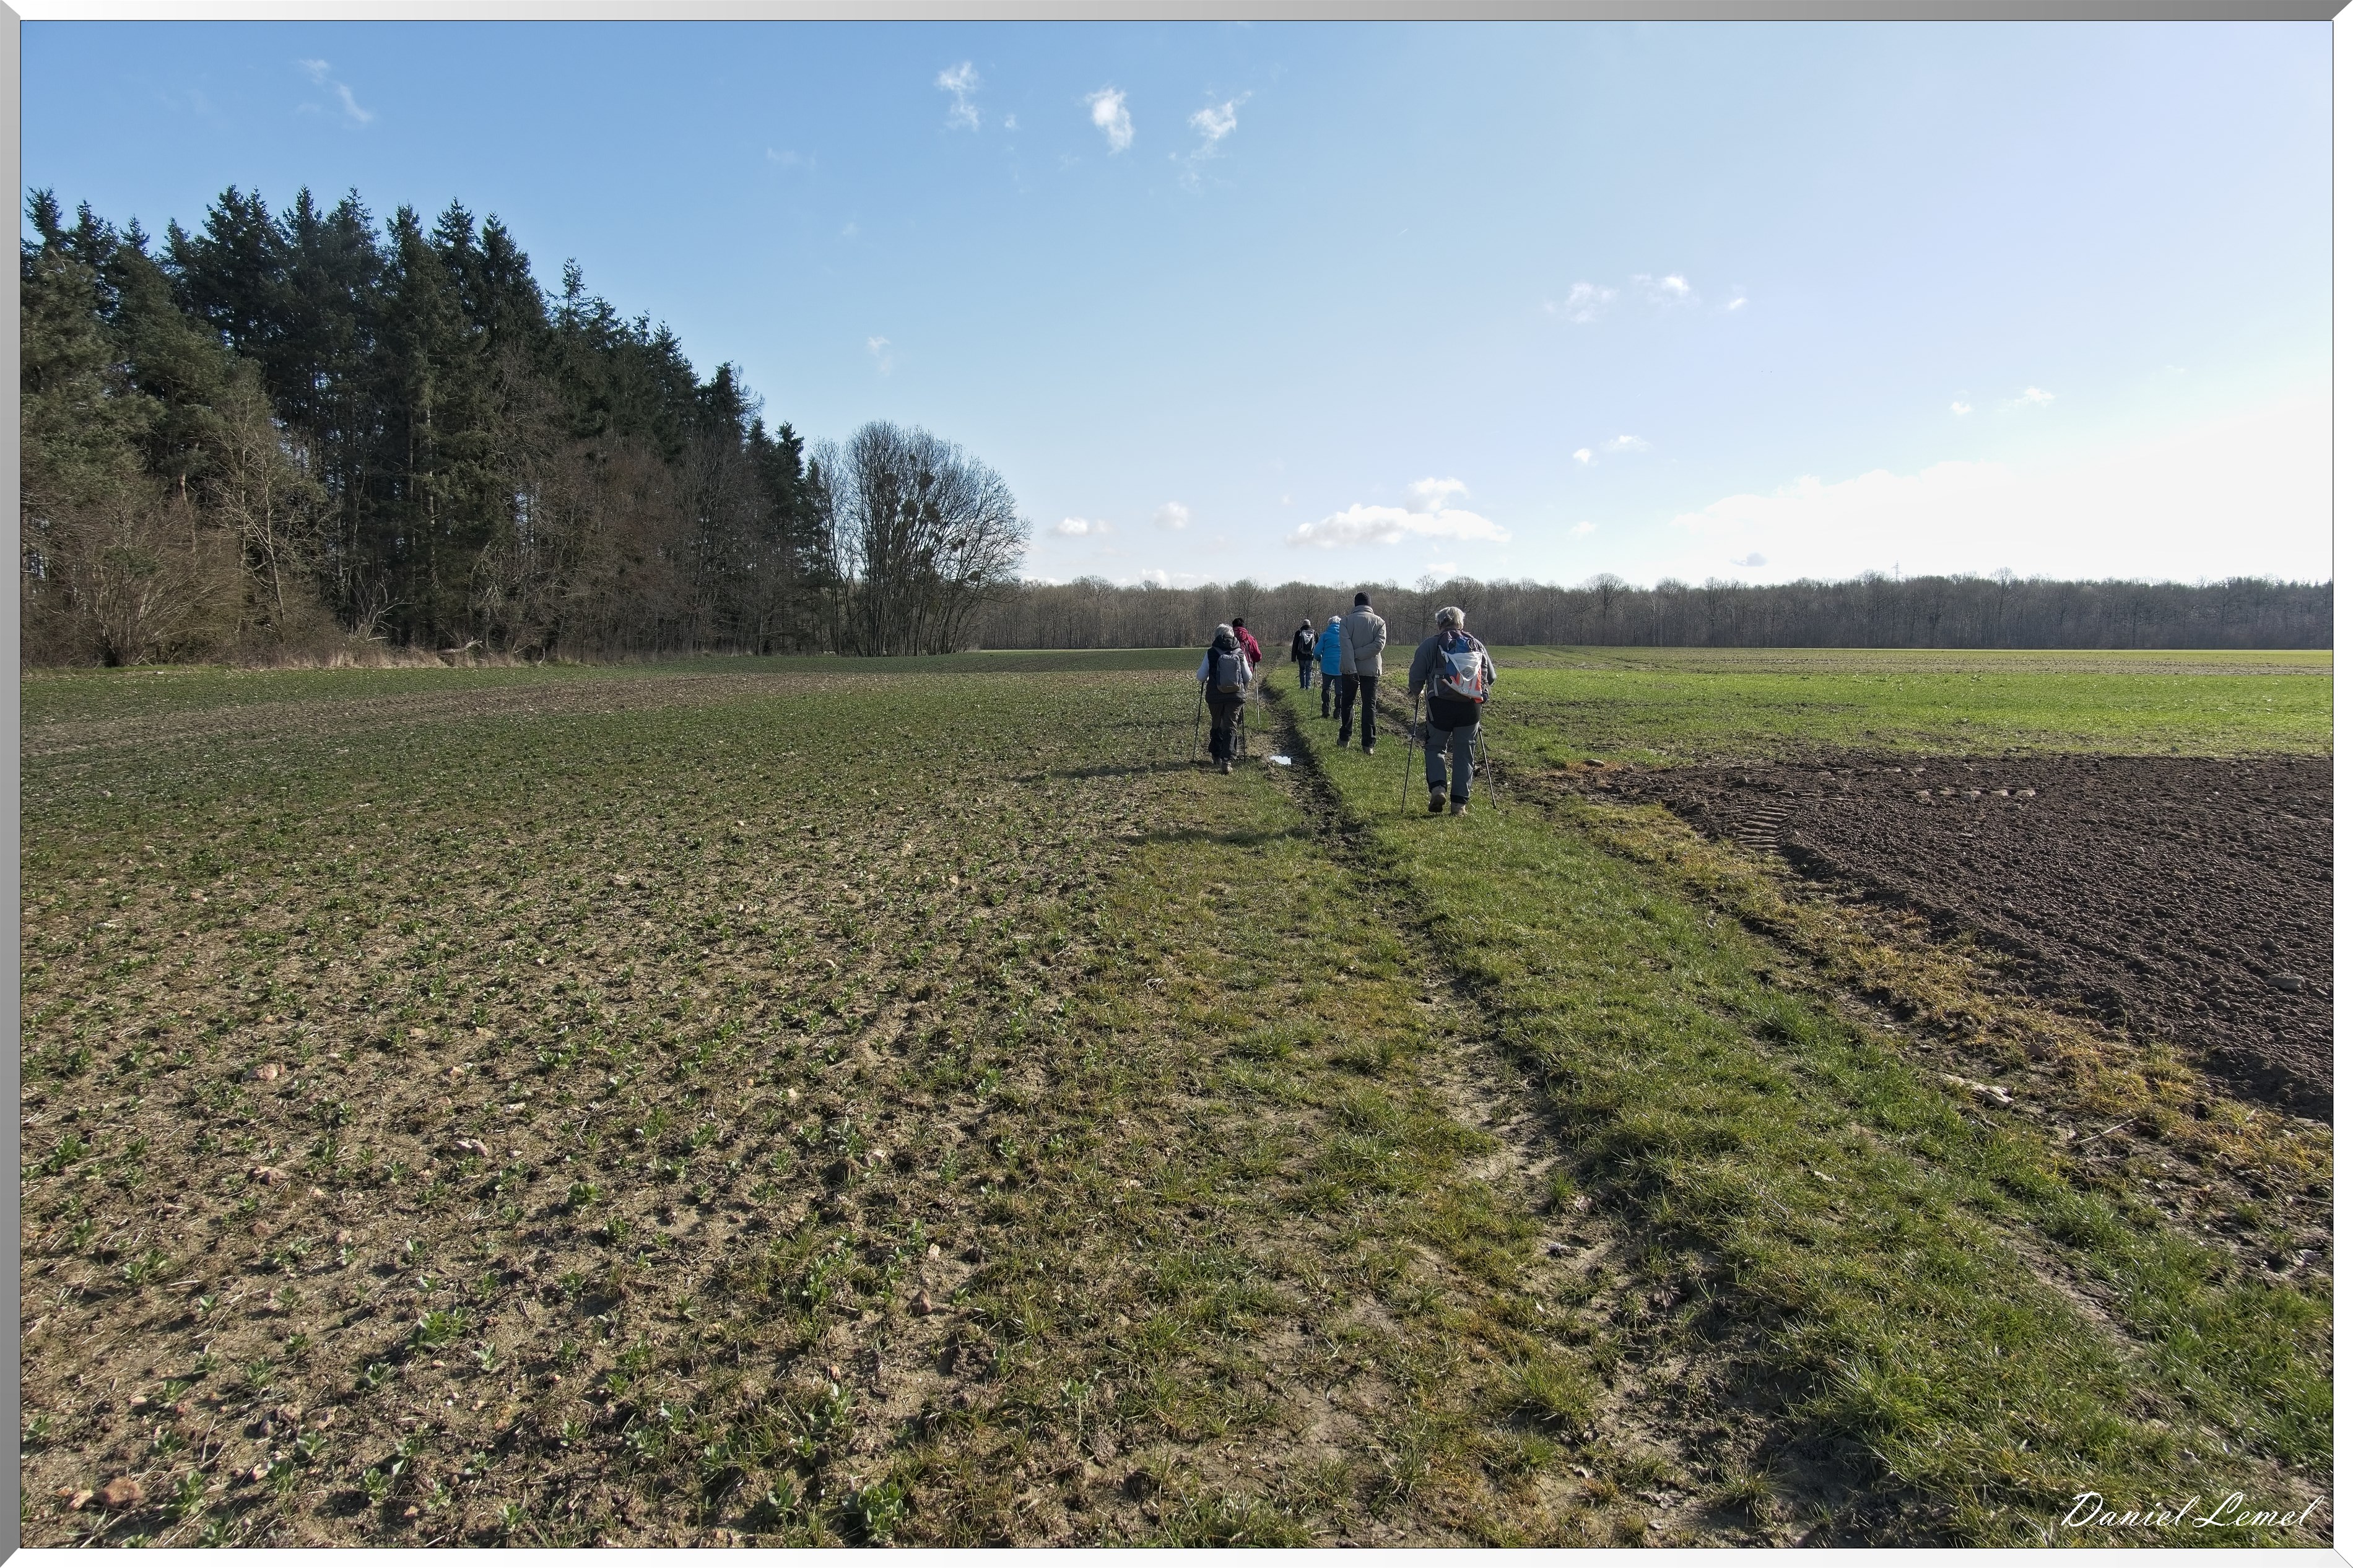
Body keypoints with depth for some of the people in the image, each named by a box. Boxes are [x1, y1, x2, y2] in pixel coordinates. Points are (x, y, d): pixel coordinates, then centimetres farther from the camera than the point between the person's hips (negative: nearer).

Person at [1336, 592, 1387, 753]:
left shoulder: (1347, 621, -2)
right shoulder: (1379, 622, 0)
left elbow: (1345, 645, -15)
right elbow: (1379, 644, -14)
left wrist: (1351, 668, -20)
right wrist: (1358, 654, -13)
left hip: (1349, 670, 0)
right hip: (1371, 670, 0)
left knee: (1347, 703, 15)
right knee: (1369, 706, 6)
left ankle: (1344, 740, 18)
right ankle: (1368, 745, 2)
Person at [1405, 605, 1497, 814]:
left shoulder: (1430, 644, 3)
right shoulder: (1477, 645, 13)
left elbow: (1416, 676, -1)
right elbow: (1491, 677, 19)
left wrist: (1414, 693, 19)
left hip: (1441, 705, -2)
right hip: (1471, 707, 2)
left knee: (1435, 747, 14)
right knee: (1464, 754, 11)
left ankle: (1438, 788, -7)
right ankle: (1460, 802, 10)